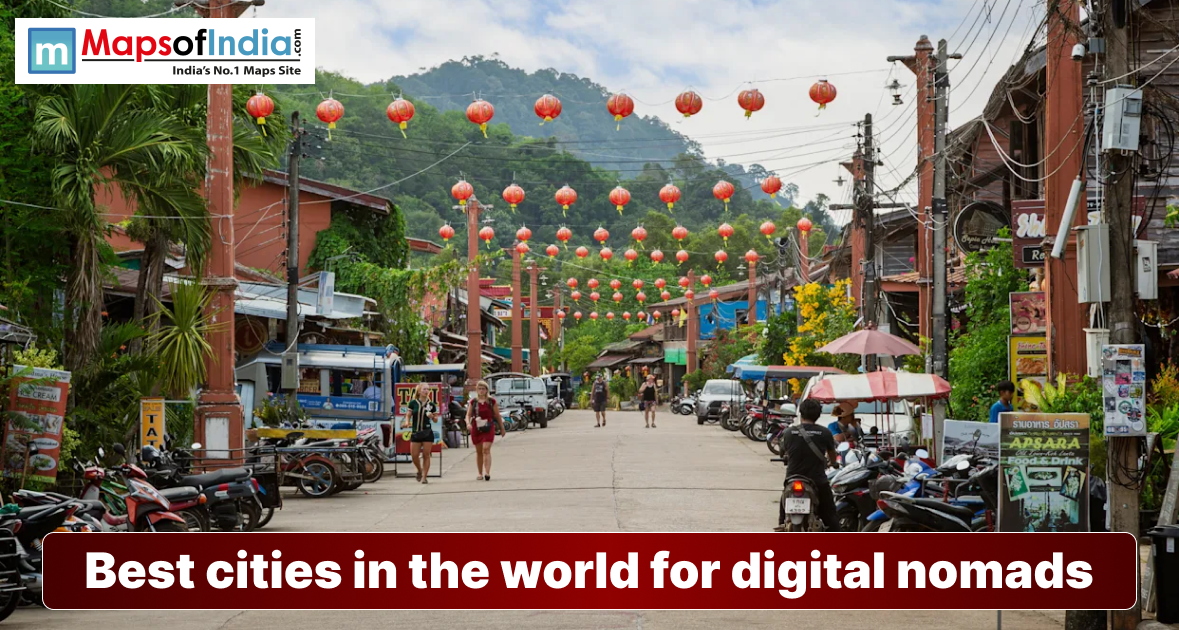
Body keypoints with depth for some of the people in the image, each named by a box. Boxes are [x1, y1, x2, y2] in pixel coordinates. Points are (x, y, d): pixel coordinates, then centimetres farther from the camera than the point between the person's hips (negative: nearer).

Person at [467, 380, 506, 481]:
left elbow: (497, 416, 8)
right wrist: (468, 423, -16)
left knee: (486, 449, -17)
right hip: (476, 429, 3)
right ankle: (480, 473, 21)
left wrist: (502, 429, 12)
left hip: (488, 428, -3)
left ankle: (487, 472, -24)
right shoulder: (473, 402, 6)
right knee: (478, 451, 10)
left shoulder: (492, 401, 2)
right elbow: (468, 415, 5)